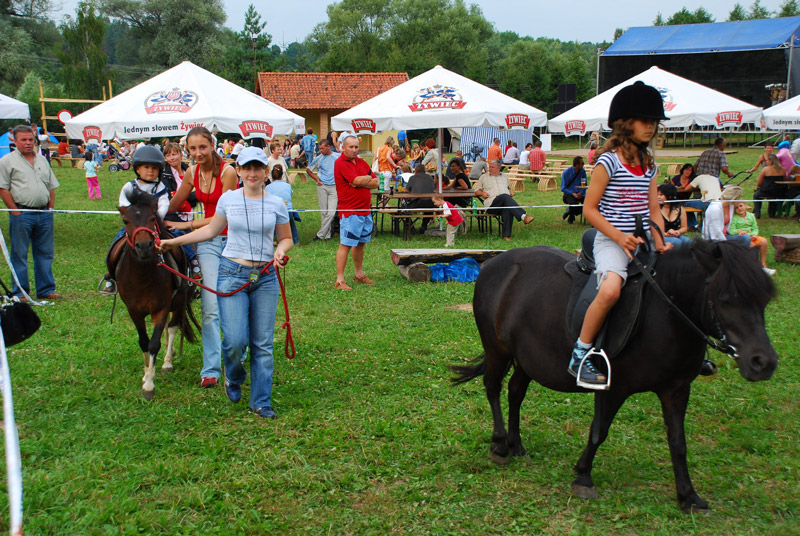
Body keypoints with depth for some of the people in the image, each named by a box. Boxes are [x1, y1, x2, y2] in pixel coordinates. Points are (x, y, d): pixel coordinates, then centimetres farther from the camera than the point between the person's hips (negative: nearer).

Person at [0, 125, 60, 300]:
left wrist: (50, 208, 8)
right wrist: (16, 211, -11)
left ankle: (46, 290, 15)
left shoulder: (42, 160, 16)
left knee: (45, 253, 8)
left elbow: (51, 186, 19)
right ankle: (20, 292, 7)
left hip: (44, 214, 5)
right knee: (19, 254, 0)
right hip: (21, 214, -5)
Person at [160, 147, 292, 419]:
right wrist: (174, 241, 16)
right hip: (232, 273, -1)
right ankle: (234, 378, 26)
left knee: (263, 343, 3)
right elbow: (212, 230, 16)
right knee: (235, 340, -9)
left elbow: (286, 238, 13)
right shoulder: (228, 199, 2)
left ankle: (261, 402, 17)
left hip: (266, 277, 1)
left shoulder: (276, 204, 1)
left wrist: (280, 251, -10)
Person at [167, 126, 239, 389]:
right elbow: (172, 205, 18)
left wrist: (185, 225, -14)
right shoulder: (192, 173, 3)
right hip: (208, 241, 4)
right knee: (210, 306, -5)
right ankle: (211, 369, 0)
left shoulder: (227, 172, -15)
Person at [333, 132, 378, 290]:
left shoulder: (362, 163, 14)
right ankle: (339, 280, -6)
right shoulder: (340, 163, -9)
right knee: (345, 245, -8)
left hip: (365, 211, 8)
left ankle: (359, 274, 30)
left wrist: (360, 183, -10)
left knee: (361, 243, 17)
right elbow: (358, 180, -20)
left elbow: (377, 182, 6)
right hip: (349, 211, -8)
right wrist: (368, 178, 0)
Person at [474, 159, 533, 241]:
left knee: (508, 208, -38)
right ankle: (523, 216, -53)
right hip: (492, 202, -2)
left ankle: (506, 235, -44)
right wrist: (482, 193, 0)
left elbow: (508, 188, 40)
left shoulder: (504, 176, 31)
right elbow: (477, 190, 22)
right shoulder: (483, 177, 24)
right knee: (505, 197, -37)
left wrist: (511, 192, 16)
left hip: (506, 200, 2)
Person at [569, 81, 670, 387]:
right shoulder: (609, 161, -7)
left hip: (643, 243, 7)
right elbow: (589, 209, -8)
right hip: (611, 242, -7)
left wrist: (660, 242, -2)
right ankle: (579, 356, -19)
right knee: (610, 290, -33)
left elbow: (653, 210, 15)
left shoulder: (649, 165, 13)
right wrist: (620, 237, -17)